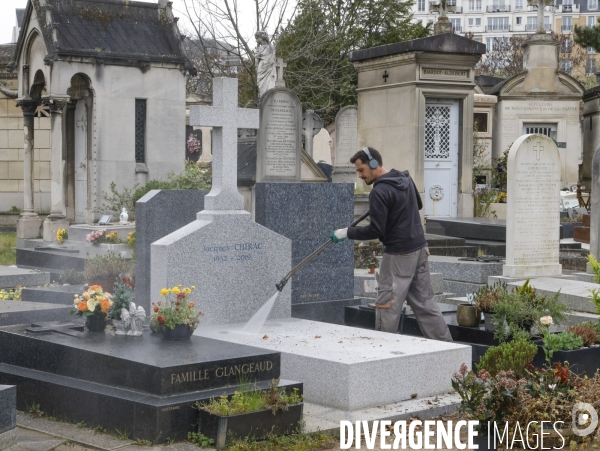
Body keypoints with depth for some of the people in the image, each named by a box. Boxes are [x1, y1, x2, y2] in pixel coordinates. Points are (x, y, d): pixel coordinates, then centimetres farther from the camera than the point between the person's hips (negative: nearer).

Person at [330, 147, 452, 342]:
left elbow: (376, 231, -19)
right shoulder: (405, 179, 9)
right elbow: (418, 205, 26)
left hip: (399, 255, -9)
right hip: (419, 249, 9)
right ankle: (446, 344, 15)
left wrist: (346, 232, -10)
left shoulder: (379, 192, -18)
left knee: (387, 305, -1)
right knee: (424, 301, 13)